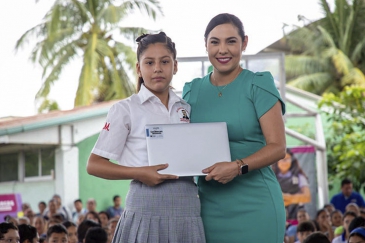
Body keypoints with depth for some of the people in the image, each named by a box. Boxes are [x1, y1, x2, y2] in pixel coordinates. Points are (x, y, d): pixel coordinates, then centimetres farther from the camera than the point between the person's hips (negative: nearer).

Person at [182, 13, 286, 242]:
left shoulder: (259, 85, -3)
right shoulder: (192, 90, 10)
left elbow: (278, 146, -8)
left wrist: (238, 166, -23)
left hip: (254, 205, -4)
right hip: (209, 205, 4)